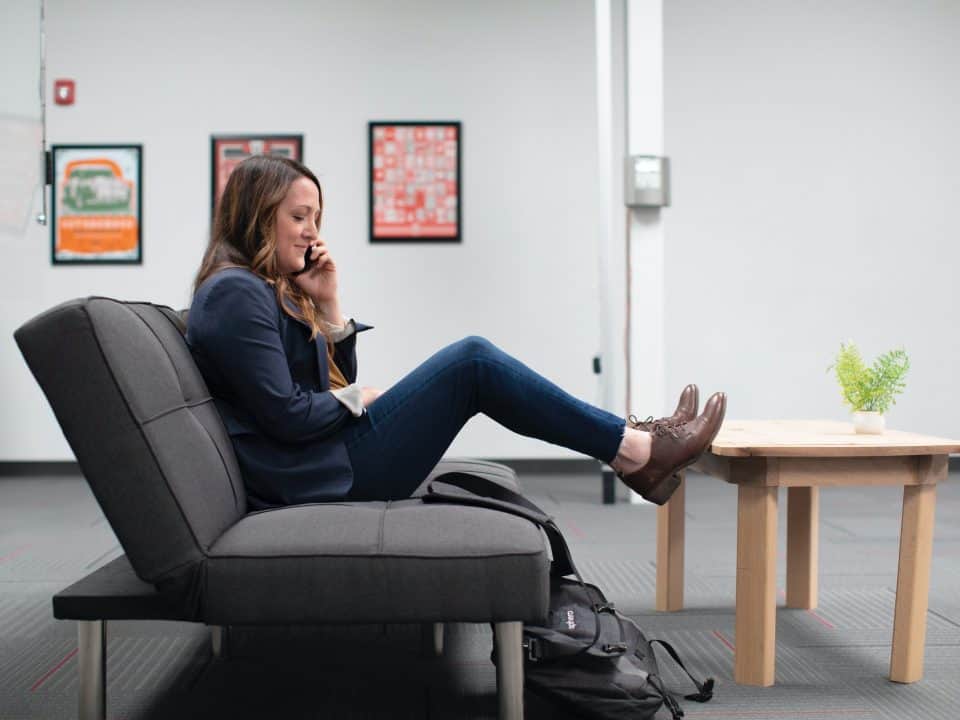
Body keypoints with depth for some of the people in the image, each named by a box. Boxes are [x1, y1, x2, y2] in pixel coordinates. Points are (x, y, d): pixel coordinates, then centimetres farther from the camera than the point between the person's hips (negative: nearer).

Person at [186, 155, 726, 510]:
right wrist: (357, 400, -4)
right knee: (472, 362, -12)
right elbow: (286, 416, -21)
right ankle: (637, 450, -5)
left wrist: (327, 301, 4)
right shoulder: (235, 293, -13)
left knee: (471, 362, 8)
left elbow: (339, 379, 16)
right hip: (320, 477, -10)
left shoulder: (269, 290, 17)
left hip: (328, 457, 10)